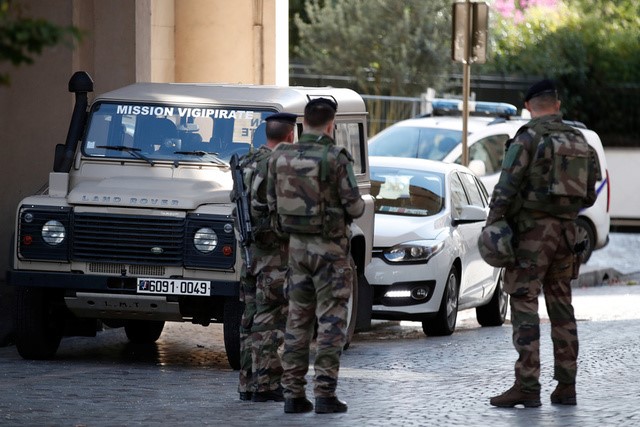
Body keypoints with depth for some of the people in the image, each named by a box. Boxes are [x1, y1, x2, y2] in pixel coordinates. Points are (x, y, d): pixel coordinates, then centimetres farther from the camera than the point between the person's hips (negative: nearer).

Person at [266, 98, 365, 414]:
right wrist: (358, 204, 10)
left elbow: (273, 204, 7)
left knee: (297, 320, 11)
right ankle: (324, 394, -4)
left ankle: (293, 393, 10)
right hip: (330, 247, -5)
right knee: (331, 322, -1)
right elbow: (354, 207, -13)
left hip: (297, 245, 5)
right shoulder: (335, 159, -15)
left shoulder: (280, 158, 1)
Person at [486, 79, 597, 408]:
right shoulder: (578, 141, 10)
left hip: (532, 232, -6)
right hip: (566, 230, 6)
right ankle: (566, 386, 11)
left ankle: (527, 387, -11)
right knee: (561, 309, 11)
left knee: (525, 307, -6)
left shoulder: (528, 138, -10)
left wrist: (491, 226, -7)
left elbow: (506, 188, -15)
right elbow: (588, 195, 15)